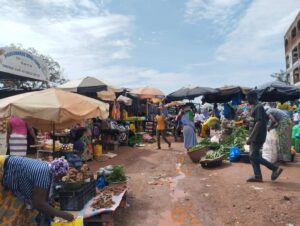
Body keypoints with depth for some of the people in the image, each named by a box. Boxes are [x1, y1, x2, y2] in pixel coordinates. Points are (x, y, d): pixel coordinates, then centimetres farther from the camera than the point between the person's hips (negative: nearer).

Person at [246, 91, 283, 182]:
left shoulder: (258, 107, -16)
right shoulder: (255, 107, 14)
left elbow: (259, 123, -24)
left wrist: (250, 137, -26)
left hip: (257, 137, -10)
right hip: (255, 137, 10)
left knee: (254, 156, -6)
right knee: (252, 156, 10)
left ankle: (275, 169, 4)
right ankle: (257, 176, 14)